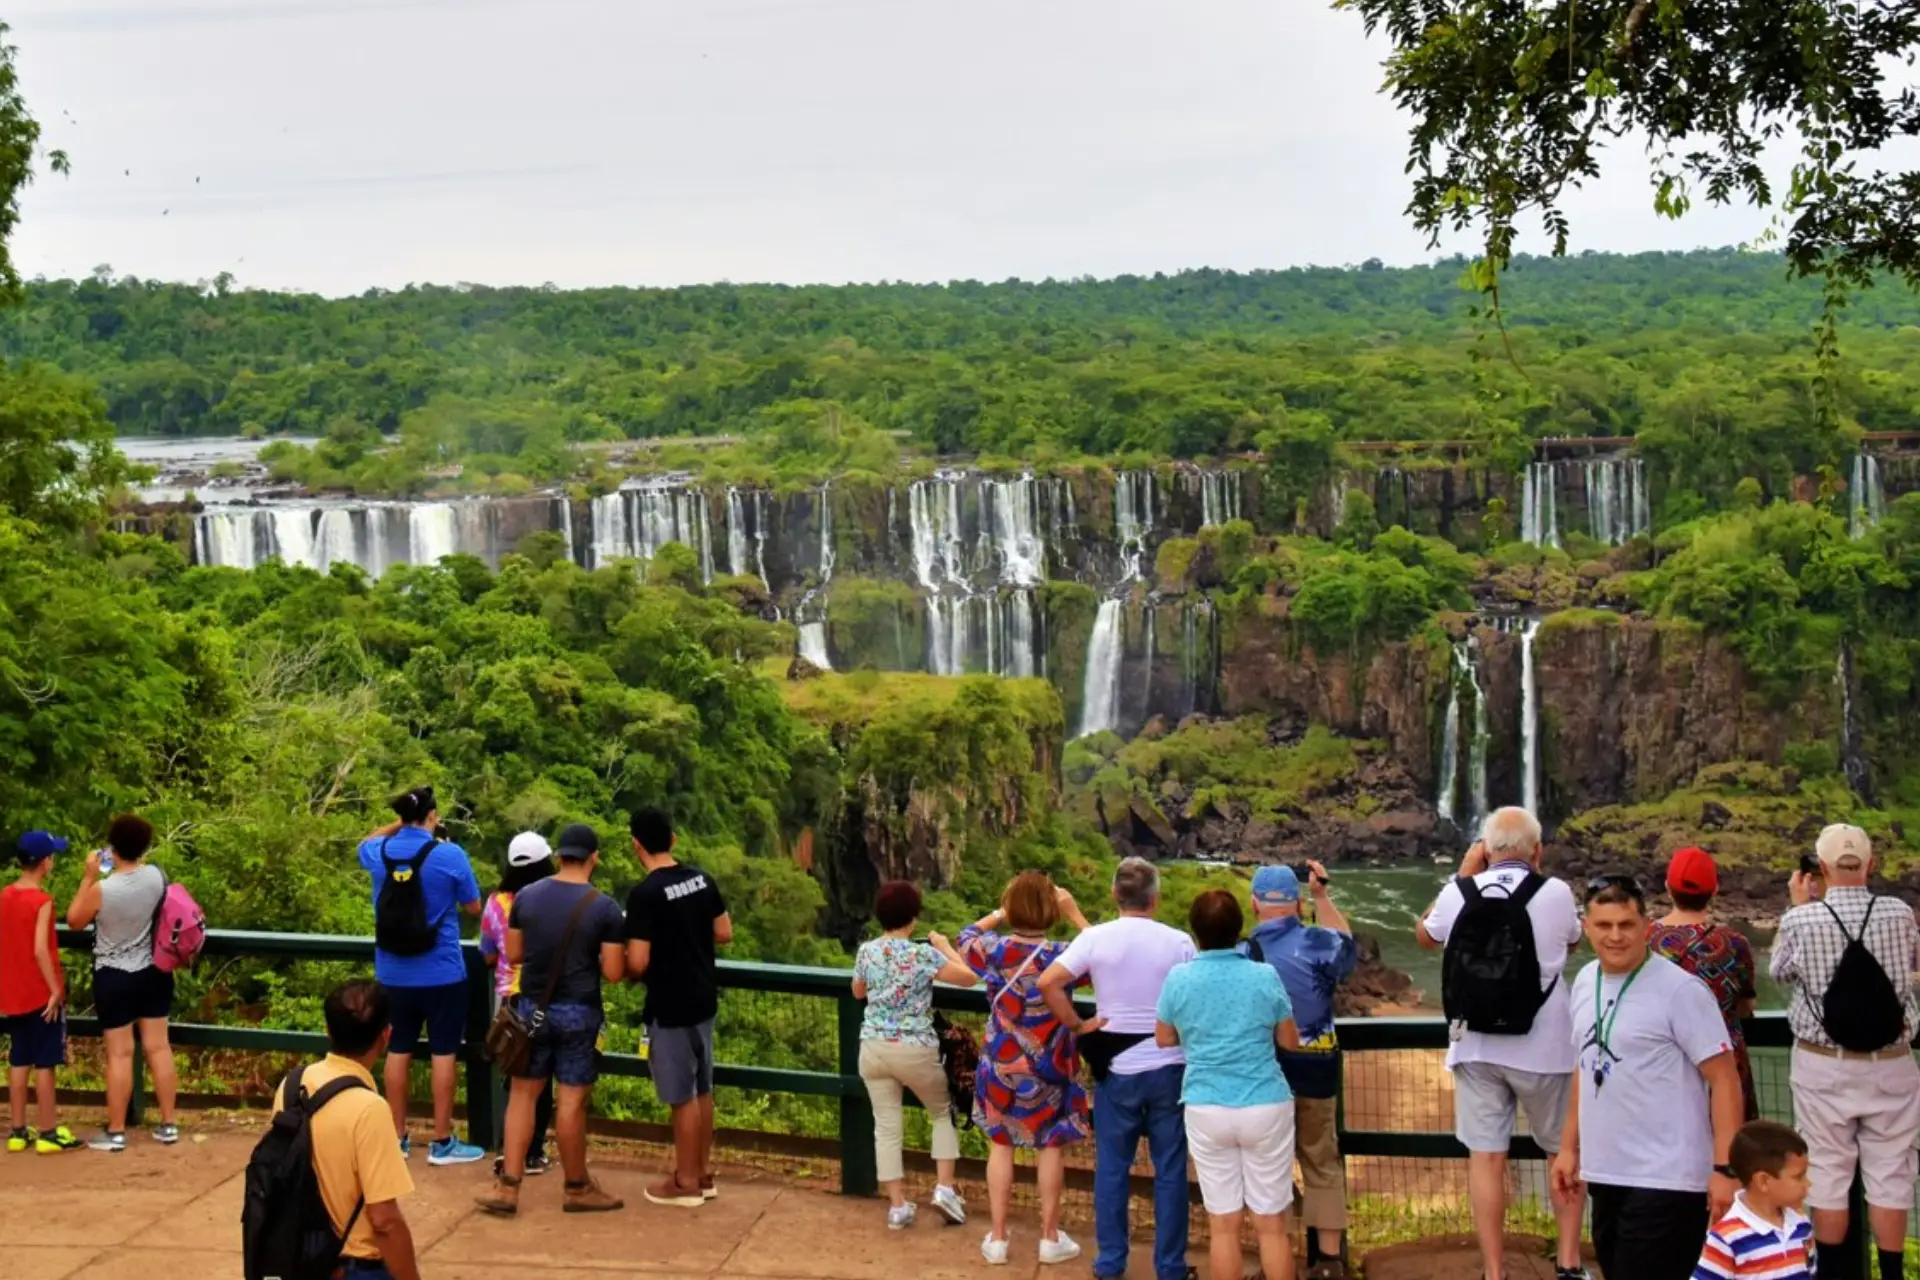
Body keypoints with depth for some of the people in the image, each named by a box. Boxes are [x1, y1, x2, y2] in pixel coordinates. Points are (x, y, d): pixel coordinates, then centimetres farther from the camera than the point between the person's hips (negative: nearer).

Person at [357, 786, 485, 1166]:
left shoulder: (380, 852, -2)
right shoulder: (450, 854, -13)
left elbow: (365, 844, 26)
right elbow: (473, 907, -1)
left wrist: (397, 826, 20)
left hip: (393, 973, 4)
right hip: (442, 973, -4)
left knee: (398, 1051, 13)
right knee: (444, 1053, 4)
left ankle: (397, 1137, 20)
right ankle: (442, 1143, 8)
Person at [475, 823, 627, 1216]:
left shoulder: (527, 896, 0)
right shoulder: (605, 908, -11)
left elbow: (513, 955, 7)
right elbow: (613, 972, -11)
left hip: (532, 1007, 3)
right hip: (579, 1013, -3)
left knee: (523, 1093, 11)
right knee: (572, 1101, 3)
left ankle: (508, 1187, 10)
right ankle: (578, 1189, 17)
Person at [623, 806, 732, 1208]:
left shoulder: (644, 894, -20)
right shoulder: (702, 879, 1)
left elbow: (637, 962, -21)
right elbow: (725, 934, 9)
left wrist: (630, 974, 1)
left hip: (670, 1008, -7)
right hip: (703, 1000, 7)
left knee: (682, 1096, 3)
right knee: (702, 1089, 16)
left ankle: (686, 1182, 13)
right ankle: (703, 1172, 27)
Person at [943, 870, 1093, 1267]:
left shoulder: (994, 949, -11)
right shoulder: (1063, 954, -17)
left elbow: (964, 938, 11)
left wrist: (997, 914, 10)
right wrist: (1076, 914, -2)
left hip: (1001, 1062, 2)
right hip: (1049, 1066, -1)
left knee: (1001, 1144, 11)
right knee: (1052, 1146, 11)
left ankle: (997, 1238, 14)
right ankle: (1050, 1237, 18)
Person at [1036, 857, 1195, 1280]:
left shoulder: (1095, 938, -6)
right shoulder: (1178, 942, -7)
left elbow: (1047, 983, -13)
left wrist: (1078, 1026, -3)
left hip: (1116, 1068, 1)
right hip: (1169, 1066, 0)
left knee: (1112, 1167, 10)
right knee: (1169, 1170, 8)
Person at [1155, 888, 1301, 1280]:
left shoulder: (1179, 979, -6)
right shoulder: (1265, 976, -8)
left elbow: (1163, 1040, 9)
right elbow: (1290, 1041, 4)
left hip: (1206, 1110, 1)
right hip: (1265, 1107, -1)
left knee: (1223, 1223, 7)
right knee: (1271, 1223, 7)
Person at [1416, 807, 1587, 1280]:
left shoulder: (1459, 893, -4)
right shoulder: (1556, 892, -8)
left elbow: (1425, 935, 17)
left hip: (1477, 1046, 1)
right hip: (1544, 1046, -1)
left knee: (1485, 1157, 5)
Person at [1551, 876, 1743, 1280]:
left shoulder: (1680, 990, -13)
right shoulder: (1585, 981, 8)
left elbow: (1724, 1080, -13)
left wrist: (1725, 1168, -19)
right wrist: (1569, 1147, 17)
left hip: (1666, 1181, -7)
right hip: (1605, 1174, 7)